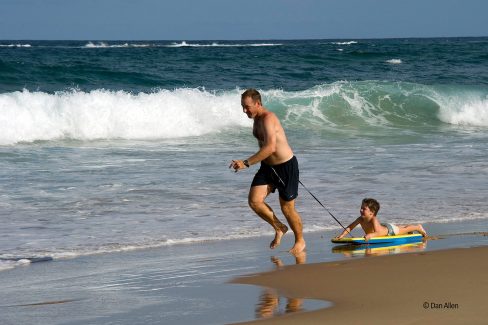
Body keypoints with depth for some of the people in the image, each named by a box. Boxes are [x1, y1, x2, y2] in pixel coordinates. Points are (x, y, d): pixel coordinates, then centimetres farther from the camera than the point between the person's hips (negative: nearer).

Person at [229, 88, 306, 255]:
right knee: (254, 201, -6)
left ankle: (300, 241, 26)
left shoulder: (268, 118, -26)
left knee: (287, 208, 3)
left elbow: (270, 147, -38)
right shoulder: (257, 118, 4)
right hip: (267, 166, 8)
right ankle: (279, 228, 16)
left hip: (286, 166, -8)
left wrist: (246, 163, -39)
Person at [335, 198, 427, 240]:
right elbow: (350, 227, -21)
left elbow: (379, 233, -55)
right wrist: (342, 235, -35)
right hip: (382, 227, 7)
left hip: (389, 229, -7)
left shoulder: (373, 220, -45)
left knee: (404, 230, 20)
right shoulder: (361, 219, -27)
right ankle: (403, 226, 68)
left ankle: (418, 227, 46)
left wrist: (370, 235, -73)